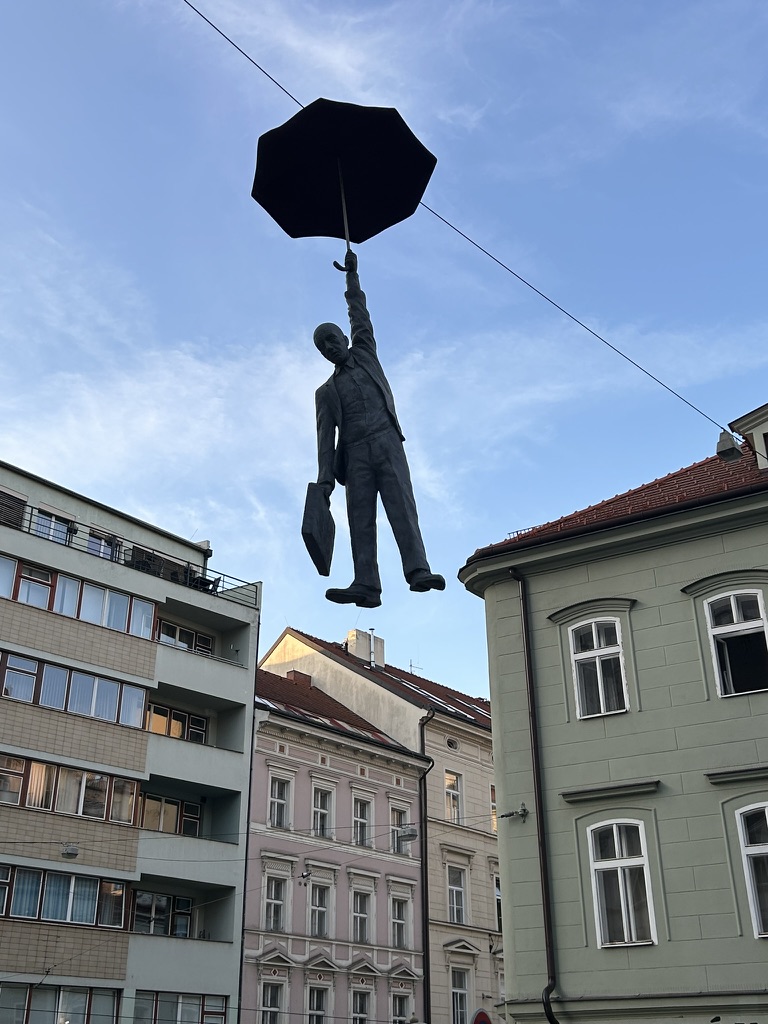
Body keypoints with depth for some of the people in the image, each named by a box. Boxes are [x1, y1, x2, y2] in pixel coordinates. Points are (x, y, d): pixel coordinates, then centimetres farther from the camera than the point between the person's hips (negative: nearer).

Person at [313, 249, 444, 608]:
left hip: (387, 441, -1)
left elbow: (360, 319, 15)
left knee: (401, 505, -16)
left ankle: (418, 572, -30)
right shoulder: (326, 392, 21)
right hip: (356, 453, 1)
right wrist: (325, 477, -1)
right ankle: (366, 586, -19)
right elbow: (326, 436, 10)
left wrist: (352, 276, 13)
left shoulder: (365, 356, 24)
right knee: (360, 518, -10)